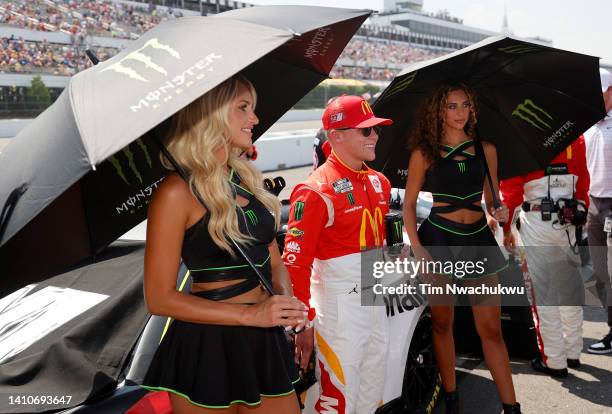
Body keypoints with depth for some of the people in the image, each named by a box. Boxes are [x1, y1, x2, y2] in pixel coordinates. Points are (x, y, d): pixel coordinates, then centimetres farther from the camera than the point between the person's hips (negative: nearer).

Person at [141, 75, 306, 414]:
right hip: (207, 347, -6)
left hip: (265, 342, 7)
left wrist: (285, 297, -8)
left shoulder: (247, 178, 8)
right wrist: (249, 315, -19)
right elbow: (160, 298, -14)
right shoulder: (178, 192, -14)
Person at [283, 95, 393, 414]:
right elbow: (296, 262, -20)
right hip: (339, 303, -8)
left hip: (375, 299, 8)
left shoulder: (378, 183, 8)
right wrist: (304, 322, -20)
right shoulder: (316, 190, -18)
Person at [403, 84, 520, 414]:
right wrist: (417, 248, -10)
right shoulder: (424, 153, -1)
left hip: (478, 240, 2)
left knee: (491, 329, 2)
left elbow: (491, 199, 15)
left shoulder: (486, 150, 7)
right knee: (442, 323, 8)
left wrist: (498, 213, -8)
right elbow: (408, 204, 1)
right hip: (438, 240, -2)